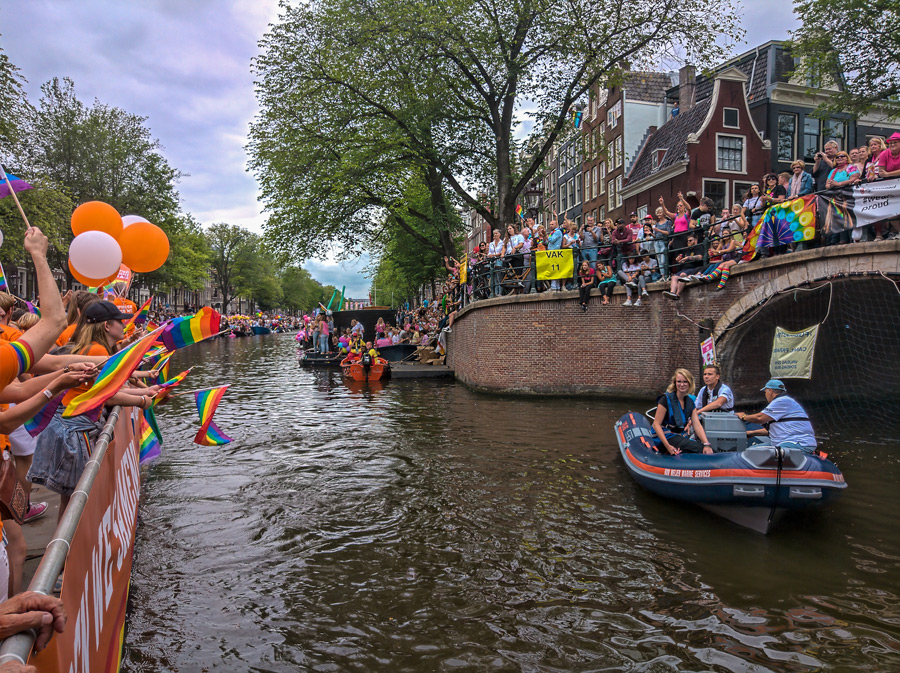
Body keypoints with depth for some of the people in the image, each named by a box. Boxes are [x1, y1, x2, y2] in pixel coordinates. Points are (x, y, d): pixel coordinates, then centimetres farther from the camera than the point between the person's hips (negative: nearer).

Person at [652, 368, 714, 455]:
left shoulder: (690, 401, 11)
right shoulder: (666, 399, -8)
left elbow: (697, 425, 1)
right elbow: (656, 424, -13)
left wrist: (707, 444, -16)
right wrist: (667, 446, -25)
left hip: (683, 437, 6)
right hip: (668, 437, -6)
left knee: (708, 450, -20)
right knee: (700, 449, -27)